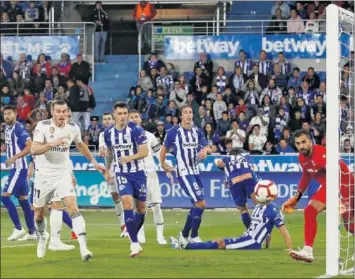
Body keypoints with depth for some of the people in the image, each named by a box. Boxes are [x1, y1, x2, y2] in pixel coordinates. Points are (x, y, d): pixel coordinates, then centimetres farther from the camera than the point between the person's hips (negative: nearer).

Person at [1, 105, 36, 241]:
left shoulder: (19, 129, -16)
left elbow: (30, 146, -23)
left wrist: (14, 158, -26)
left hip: (19, 168, -9)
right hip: (15, 168, 9)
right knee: (23, 199, 11)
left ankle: (18, 228, -8)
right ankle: (32, 232, 15)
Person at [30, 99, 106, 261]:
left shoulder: (73, 128, -2)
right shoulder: (43, 126, -14)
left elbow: (80, 145, 20)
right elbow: (34, 150, -27)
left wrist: (94, 162, 21)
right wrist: (52, 143, -42)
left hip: (63, 173, 1)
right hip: (44, 175, -1)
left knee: (73, 207, -19)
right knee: (38, 214, 12)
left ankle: (83, 248, -26)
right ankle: (42, 239, 43)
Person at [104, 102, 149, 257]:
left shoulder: (136, 130, -12)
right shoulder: (108, 133, 0)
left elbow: (145, 152, -15)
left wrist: (130, 157, -30)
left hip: (138, 173, -1)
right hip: (122, 174, 1)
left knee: (141, 207, 7)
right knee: (127, 204, -18)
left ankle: (134, 236, 33)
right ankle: (135, 243, -16)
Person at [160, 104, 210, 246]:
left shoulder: (197, 131, 9)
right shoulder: (174, 131, -7)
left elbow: (206, 146, 3)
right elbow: (164, 149, 5)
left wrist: (204, 150, -20)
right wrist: (163, 164, 12)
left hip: (195, 172, 7)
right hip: (184, 173, -7)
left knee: (196, 205, 12)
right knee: (201, 203, -14)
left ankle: (184, 235, 28)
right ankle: (194, 237, -2)